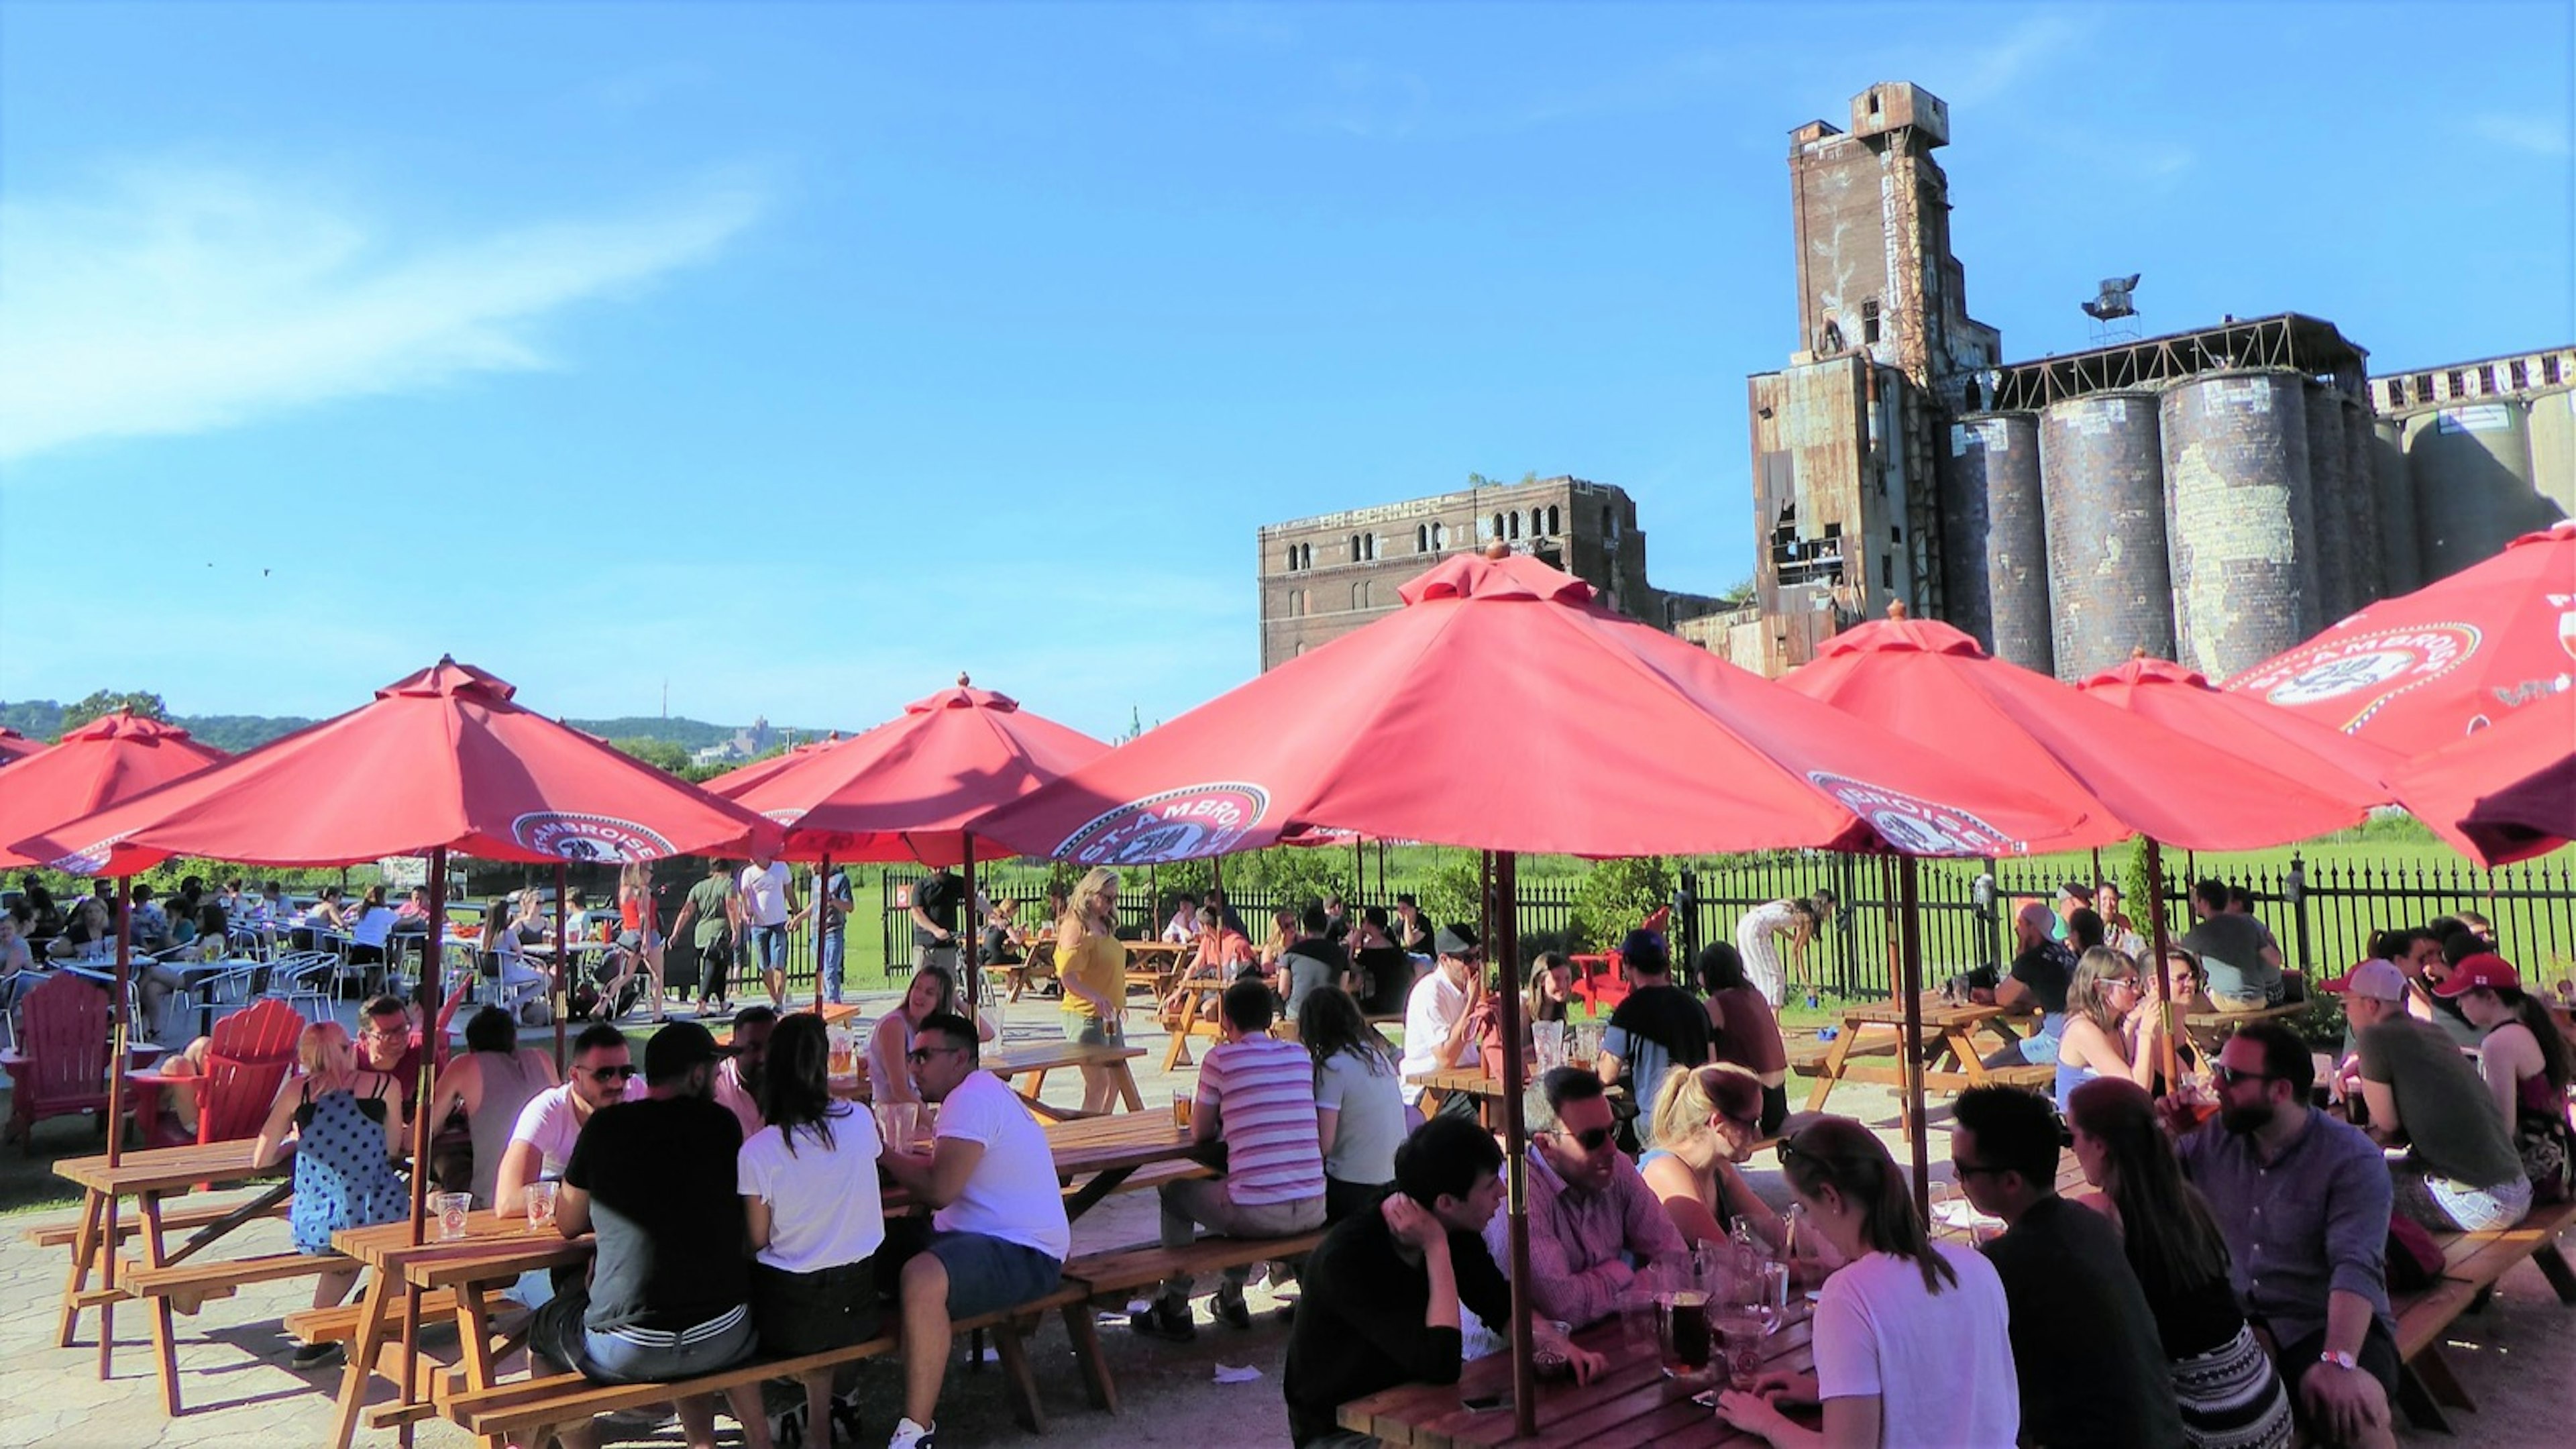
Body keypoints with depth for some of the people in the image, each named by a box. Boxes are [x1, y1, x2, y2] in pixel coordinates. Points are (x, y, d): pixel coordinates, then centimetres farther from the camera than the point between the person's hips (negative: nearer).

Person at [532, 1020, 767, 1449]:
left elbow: (567, 1224, 11)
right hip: (725, 1340, 2)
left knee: (544, 1328, 27)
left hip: (628, 1352, -2)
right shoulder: (723, 1124, -1)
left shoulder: (605, 1127, -3)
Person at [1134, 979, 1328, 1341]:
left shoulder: (1221, 1057, -4)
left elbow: (1200, 1133, 5)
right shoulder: (1301, 1056, 9)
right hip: (1312, 1212, 5)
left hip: (1258, 1215, -5)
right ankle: (1232, 1298, 46)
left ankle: (1175, 1310, 28)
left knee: (1175, 1190, 23)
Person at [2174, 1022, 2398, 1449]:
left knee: (2353, 1411, -34)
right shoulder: (2211, 1138, 5)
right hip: (2234, 1316, 4)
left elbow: (2356, 1266, -24)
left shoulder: (2353, 1159, -11)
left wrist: (2338, 1360, -38)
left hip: (2323, 1324, -4)